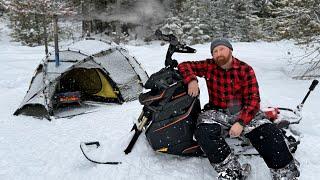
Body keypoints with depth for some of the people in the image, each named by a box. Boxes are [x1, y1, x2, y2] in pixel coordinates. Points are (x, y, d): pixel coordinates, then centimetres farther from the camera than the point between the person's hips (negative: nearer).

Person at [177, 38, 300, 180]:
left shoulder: (246, 70, -2)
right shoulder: (209, 66, 3)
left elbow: (253, 100, -8)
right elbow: (184, 66, 8)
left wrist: (241, 122, -23)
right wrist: (191, 80, -16)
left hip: (243, 112, 0)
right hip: (217, 113, 1)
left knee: (270, 133, -24)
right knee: (203, 132, -32)